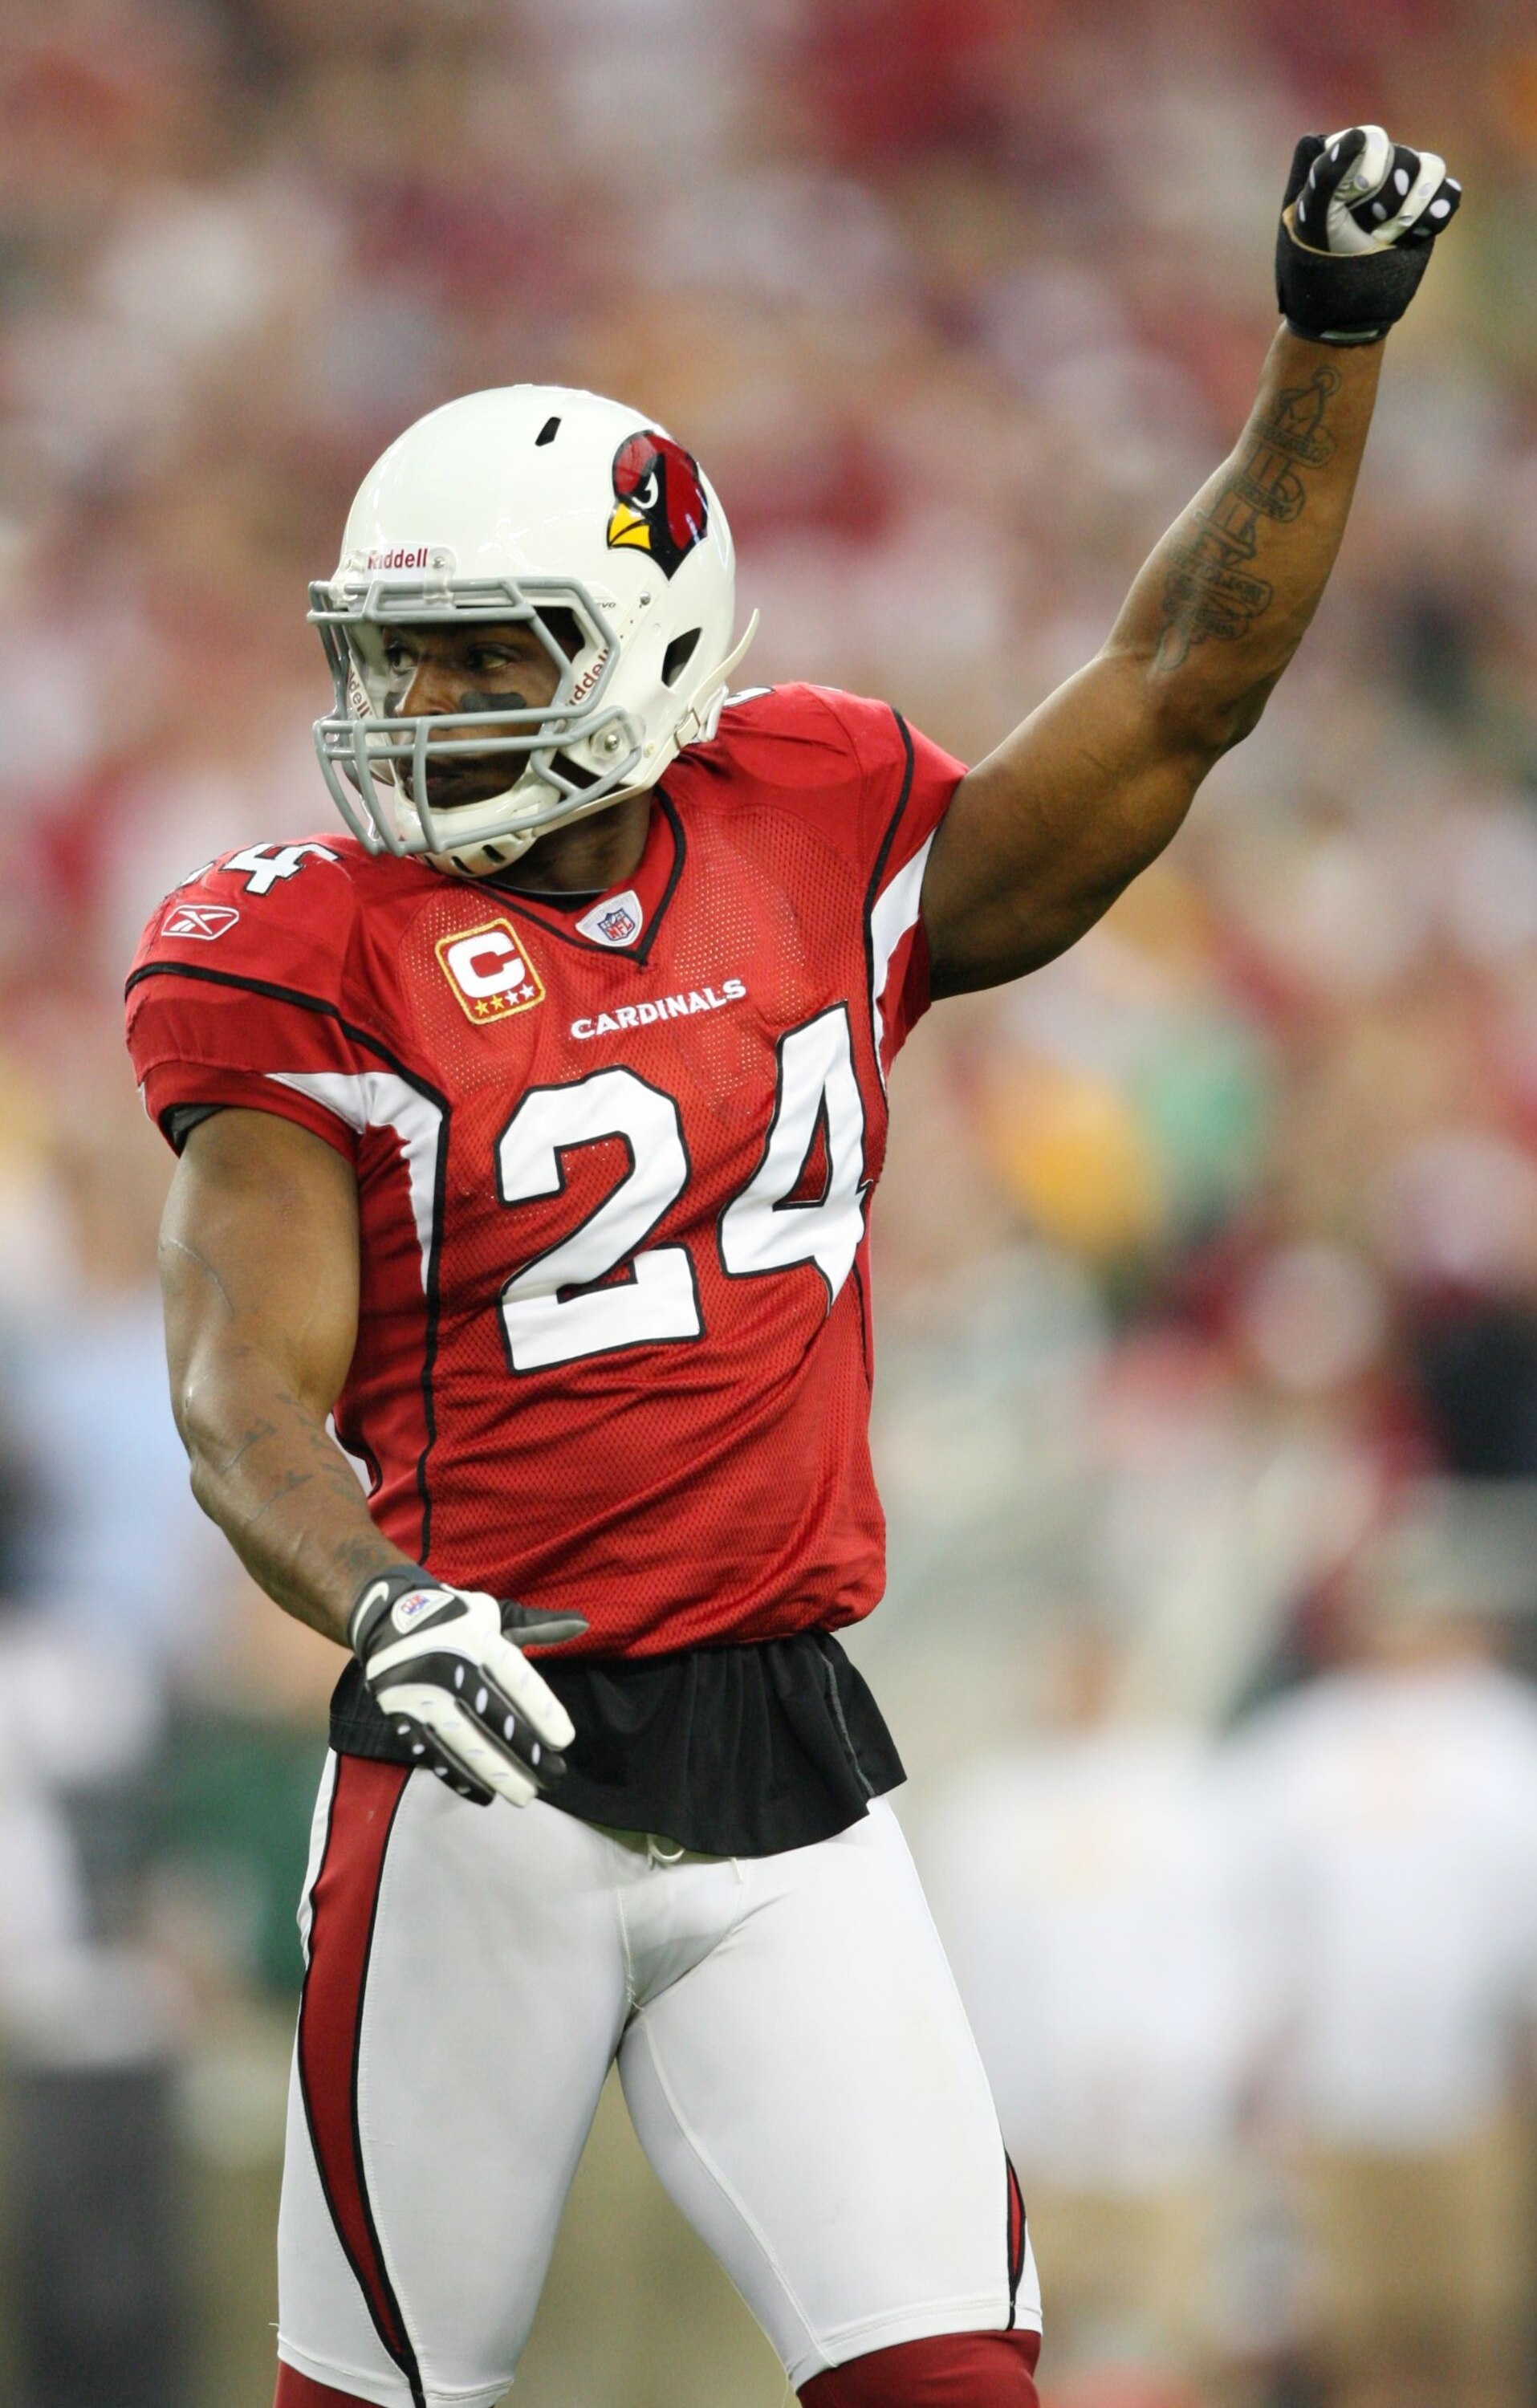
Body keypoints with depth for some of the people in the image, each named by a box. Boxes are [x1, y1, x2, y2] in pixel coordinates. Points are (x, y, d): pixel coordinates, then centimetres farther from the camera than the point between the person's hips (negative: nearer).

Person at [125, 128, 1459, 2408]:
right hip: (492, 1771, -3)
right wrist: (380, 1611, -32)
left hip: (788, 1761, 3)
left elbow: (1182, 687, 13)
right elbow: (248, 1394, -13)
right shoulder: (315, 961, -4)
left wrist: (1334, 342, 7)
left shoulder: (816, 843, 7)